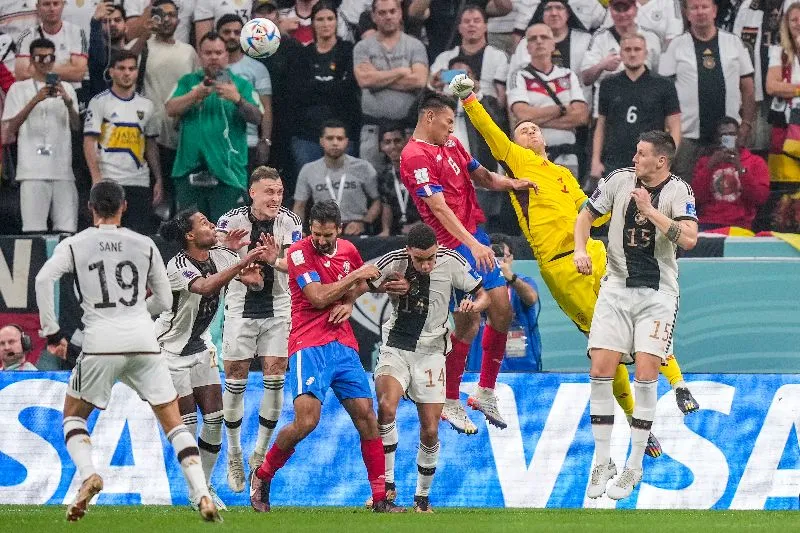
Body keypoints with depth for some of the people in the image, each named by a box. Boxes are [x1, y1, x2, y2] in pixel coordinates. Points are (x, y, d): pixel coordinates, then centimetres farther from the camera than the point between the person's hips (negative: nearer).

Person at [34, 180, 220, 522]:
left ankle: (87, 474, -7)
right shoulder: (144, 245, 13)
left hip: (101, 342, -1)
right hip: (144, 339, 2)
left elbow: (44, 279, -8)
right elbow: (164, 301, 18)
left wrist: (52, 332, -2)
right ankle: (202, 494, -7)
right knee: (173, 422, 8)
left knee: (73, 415, 19)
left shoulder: (74, 245, 8)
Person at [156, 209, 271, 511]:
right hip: (171, 349, -7)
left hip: (200, 346, 7)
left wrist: (254, 278, -26)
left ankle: (205, 486, 13)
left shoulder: (220, 256, -5)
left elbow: (257, 285, -1)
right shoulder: (178, 267, -25)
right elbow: (205, 287, -45)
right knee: (187, 420, -6)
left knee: (214, 417, 0)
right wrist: (243, 263, -47)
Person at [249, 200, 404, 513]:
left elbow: (362, 283, 30)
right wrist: (355, 275, -11)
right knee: (306, 420, -19)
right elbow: (318, 297, -18)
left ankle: (381, 499, 5)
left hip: (344, 346, 6)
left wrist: (349, 302, 9)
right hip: (309, 346, -6)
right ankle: (262, 477, 4)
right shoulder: (299, 253, -9)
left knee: (366, 416, -1)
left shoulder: (348, 250, 10)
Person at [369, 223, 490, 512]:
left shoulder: (452, 262, -11)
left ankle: (422, 497, 20)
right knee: (386, 407, -26)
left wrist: (474, 305, -23)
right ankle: (387, 483, -12)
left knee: (430, 432, 0)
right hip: (396, 346, -1)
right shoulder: (393, 262, -12)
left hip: (431, 350, 1)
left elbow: (483, 295, 0)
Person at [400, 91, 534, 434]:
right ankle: (450, 403, 7)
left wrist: (511, 184, 4)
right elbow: (439, 207, -23)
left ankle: (486, 393, 21)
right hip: (455, 245, -9)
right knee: (468, 322, -6)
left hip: (476, 239, 9)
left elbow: (482, 177, 25)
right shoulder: (416, 156, -15)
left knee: (502, 311, 10)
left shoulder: (451, 144, 15)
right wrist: (472, 244, -31)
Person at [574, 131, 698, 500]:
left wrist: (650, 210, -24)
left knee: (645, 374, -12)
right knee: (600, 371, -7)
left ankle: (634, 466, 0)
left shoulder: (678, 191, -9)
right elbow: (587, 214, 13)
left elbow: (689, 238, -23)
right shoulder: (620, 180, 0)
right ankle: (602, 463, 6)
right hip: (617, 287, 3)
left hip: (658, 293, -3)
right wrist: (580, 249, -4)